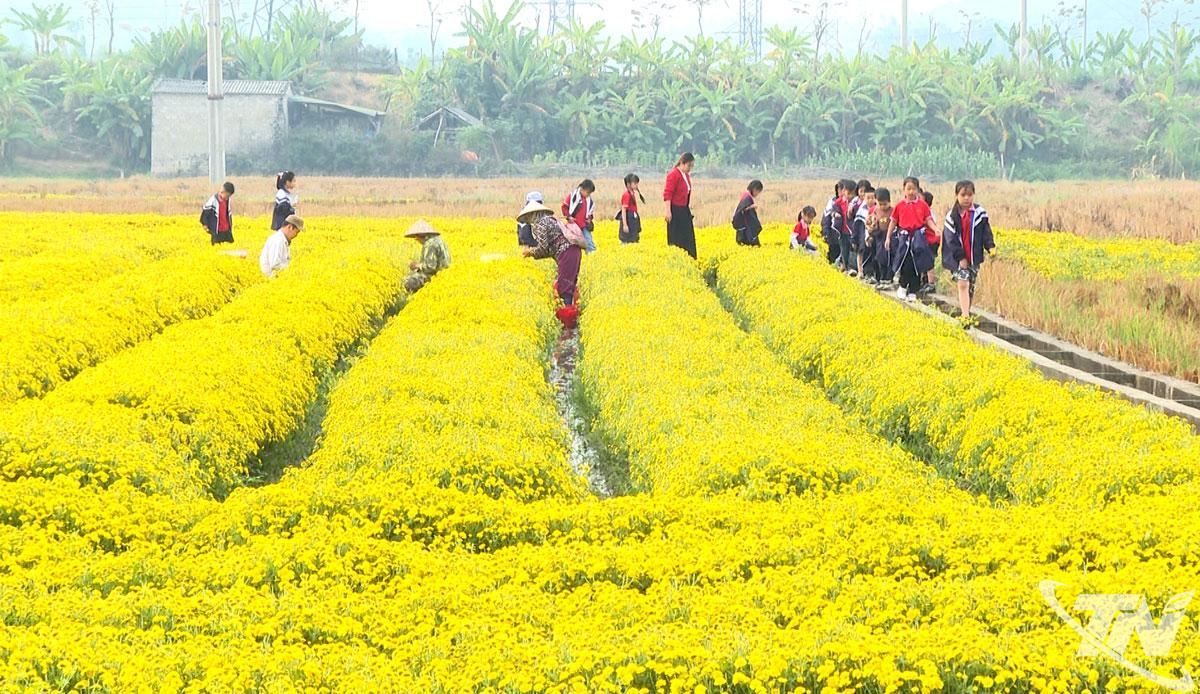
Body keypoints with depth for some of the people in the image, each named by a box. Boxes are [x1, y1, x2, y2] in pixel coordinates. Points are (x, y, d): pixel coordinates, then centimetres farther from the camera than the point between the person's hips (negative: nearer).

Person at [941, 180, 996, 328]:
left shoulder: (979, 212, -1)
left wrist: (990, 246, -16)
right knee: (962, 284, -14)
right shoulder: (952, 215, -6)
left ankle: (965, 313, 26)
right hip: (958, 257, -3)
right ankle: (965, 316, -19)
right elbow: (951, 238, -8)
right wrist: (960, 257, -13)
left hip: (974, 256, 3)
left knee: (971, 286, 11)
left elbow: (986, 231, 1)